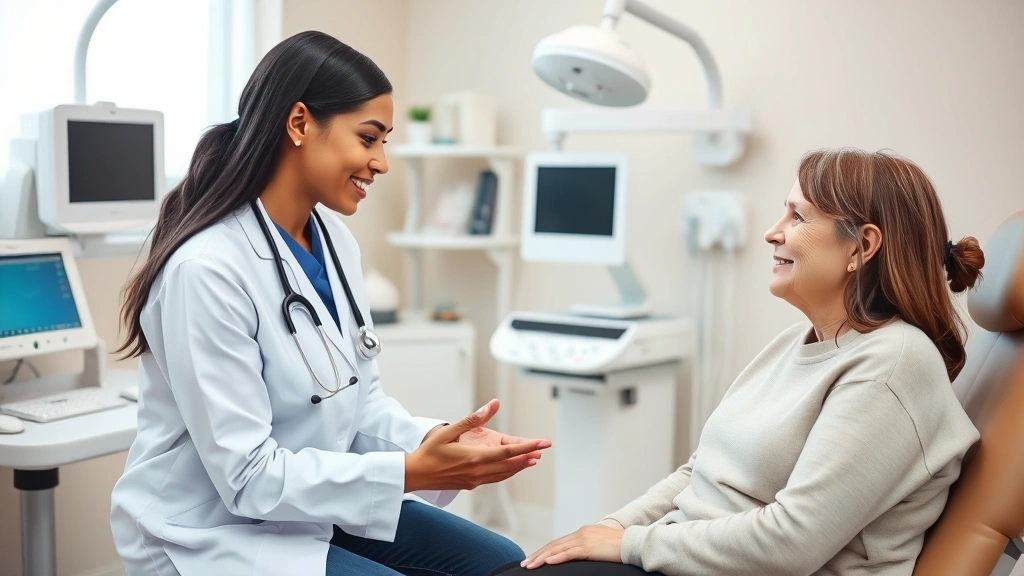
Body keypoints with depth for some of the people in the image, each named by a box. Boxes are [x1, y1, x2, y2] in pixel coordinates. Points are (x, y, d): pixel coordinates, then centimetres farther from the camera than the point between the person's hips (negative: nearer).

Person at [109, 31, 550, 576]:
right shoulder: (208, 267, -25)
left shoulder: (335, 241, 1)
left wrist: (437, 440, -13)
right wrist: (411, 471, -27)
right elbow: (247, 476, -25)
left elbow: (358, 398, 5)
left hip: (314, 507, 8)